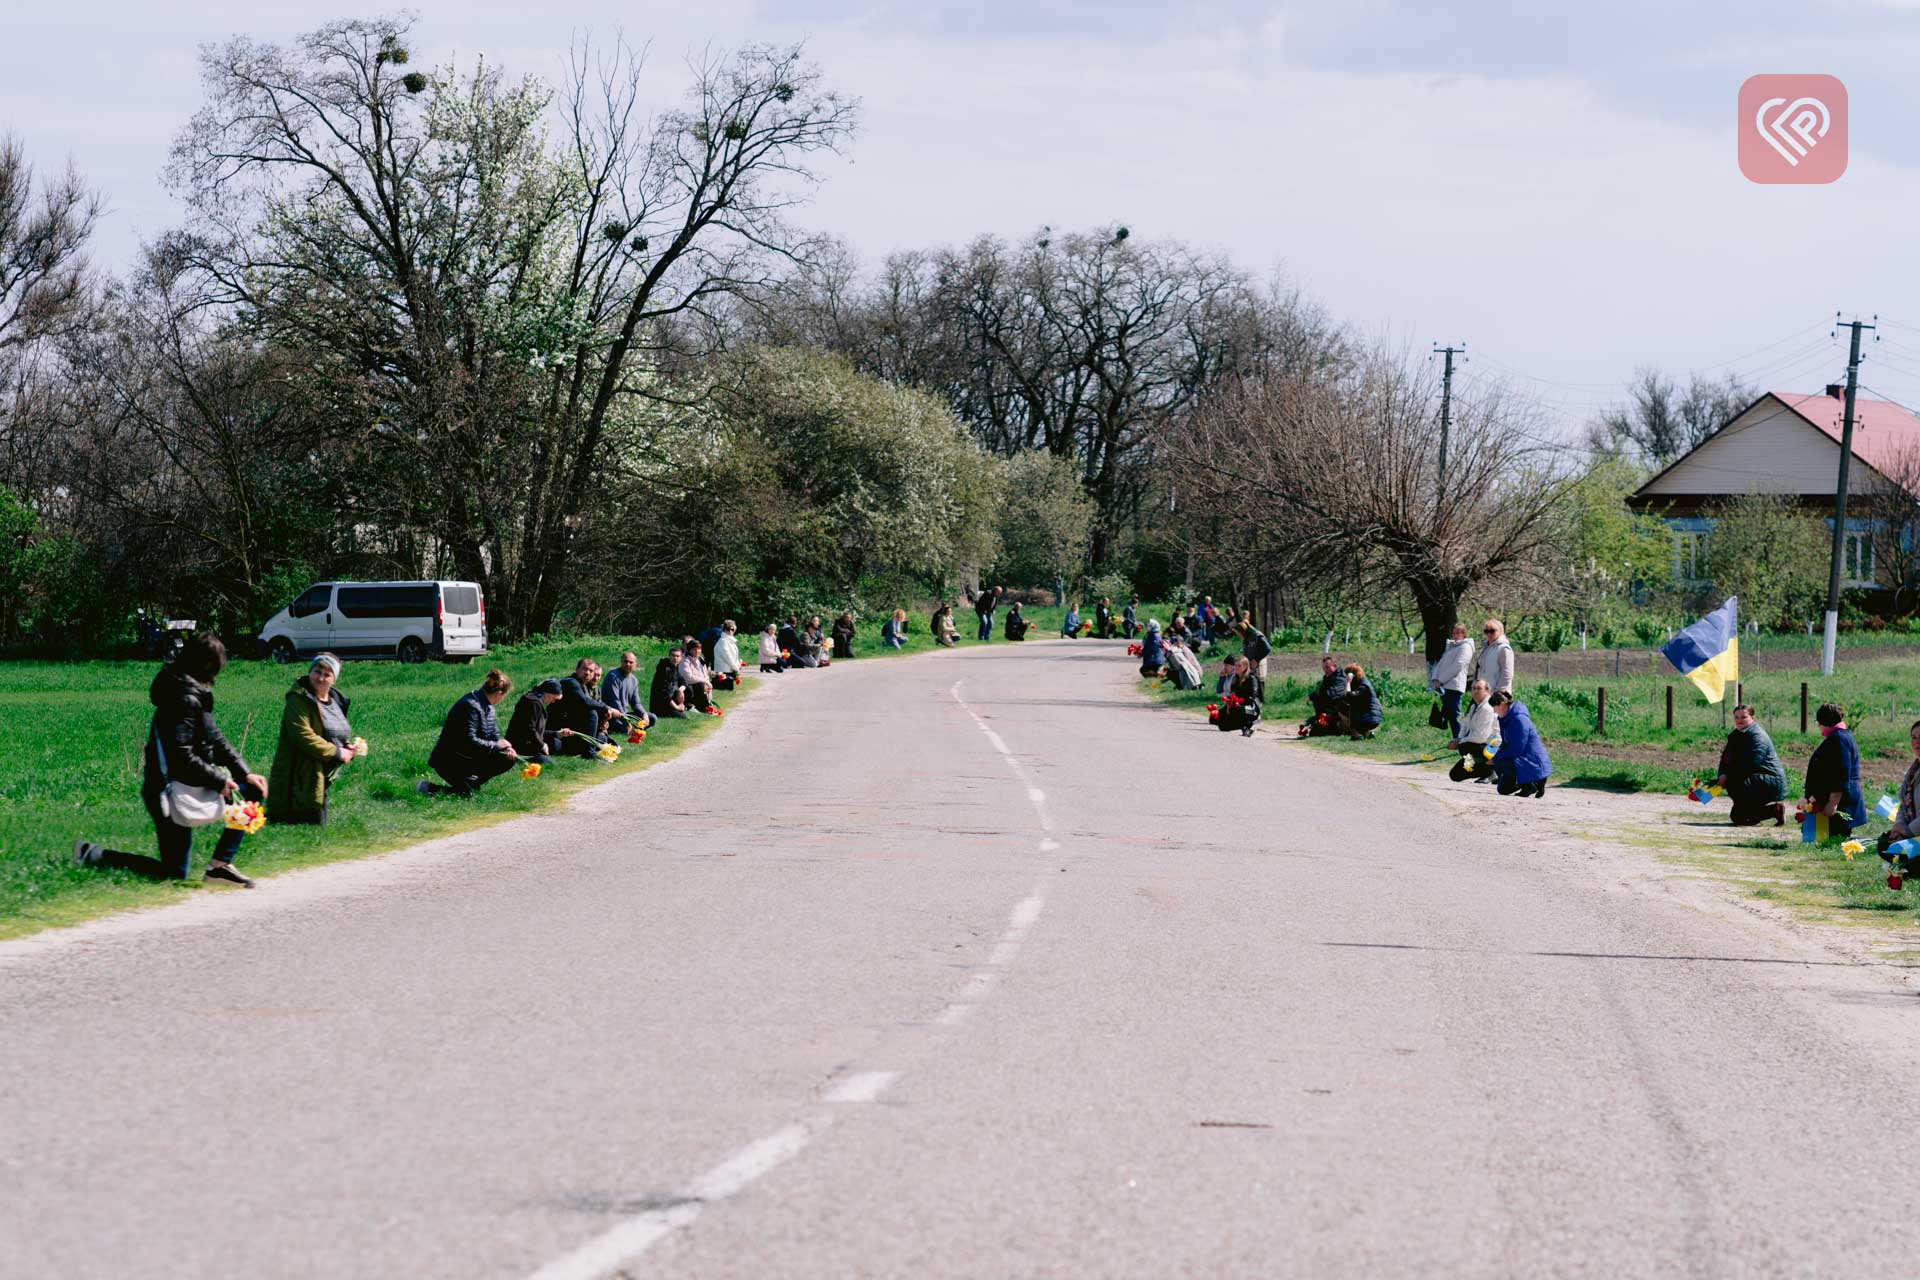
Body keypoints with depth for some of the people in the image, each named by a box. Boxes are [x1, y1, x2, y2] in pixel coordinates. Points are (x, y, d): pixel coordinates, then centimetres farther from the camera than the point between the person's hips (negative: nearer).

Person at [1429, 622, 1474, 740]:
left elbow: (1457, 666, -13)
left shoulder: (1465, 647, -3)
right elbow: (1441, 663, 19)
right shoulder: (1451, 646, 24)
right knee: (1446, 715, 7)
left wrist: (1441, 680, -13)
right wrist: (1435, 679, 1)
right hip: (1443, 687, 9)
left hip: (1454, 686, -9)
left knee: (1454, 716, -10)